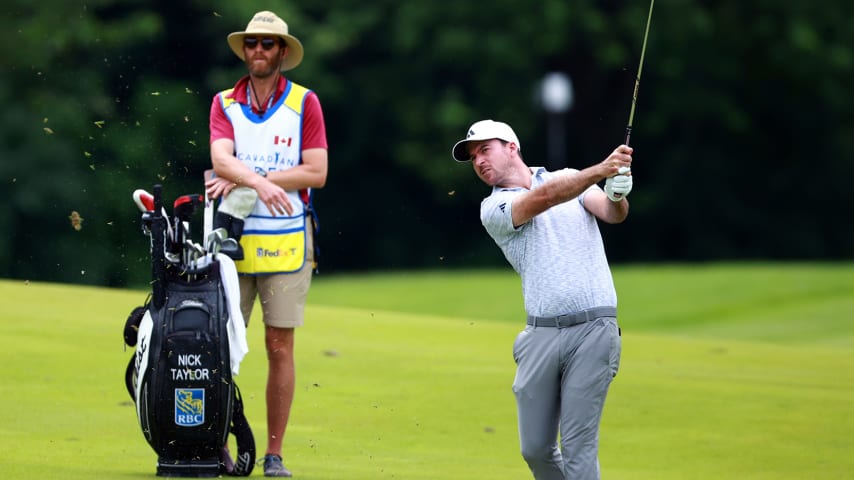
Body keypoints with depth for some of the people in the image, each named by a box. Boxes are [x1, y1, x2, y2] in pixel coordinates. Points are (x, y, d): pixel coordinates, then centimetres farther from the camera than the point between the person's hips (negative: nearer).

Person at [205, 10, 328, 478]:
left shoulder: (305, 103, 3)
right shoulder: (224, 104, 7)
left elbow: (316, 172, -6)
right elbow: (221, 159, -10)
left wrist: (242, 180, -12)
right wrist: (260, 183, -31)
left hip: (287, 240, -1)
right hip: (234, 238, 1)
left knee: (280, 346, 0)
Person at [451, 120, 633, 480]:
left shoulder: (571, 177, 12)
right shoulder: (493, 208, 5)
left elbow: (612, 213, -4)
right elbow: (543, 198, -13)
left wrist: (617, 195, -28)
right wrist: (600, 170, -27)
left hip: (593, 329, -2)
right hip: (542, 334, 2)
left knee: (578, 446, -9)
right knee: (536, 448, 3)